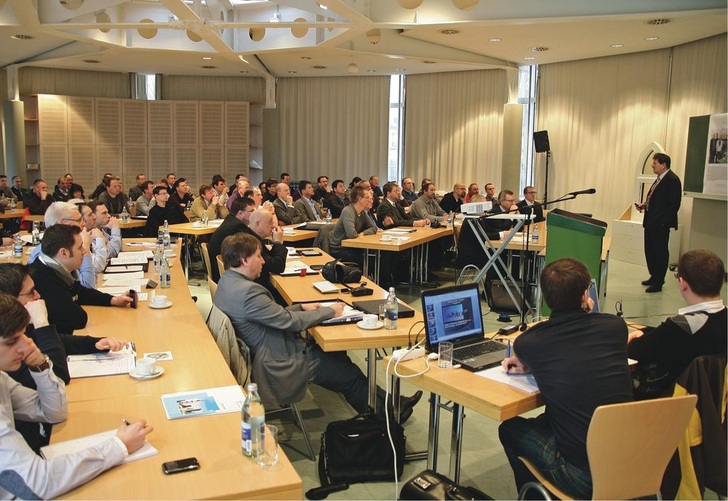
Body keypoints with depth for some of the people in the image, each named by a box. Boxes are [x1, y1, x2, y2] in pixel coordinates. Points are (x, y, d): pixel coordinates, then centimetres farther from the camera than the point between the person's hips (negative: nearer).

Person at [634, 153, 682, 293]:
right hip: (651, 222, 9)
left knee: (660, 252, -1)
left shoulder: (672, 180, -13)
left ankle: (658, 283, 6)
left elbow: (674, 204, -17)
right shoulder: (659, 179, 15)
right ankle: (654, 277, 29)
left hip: (661, 224, -9)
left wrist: (664, 221, -20)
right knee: (650, 250, 16)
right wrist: (645, 204, 6)